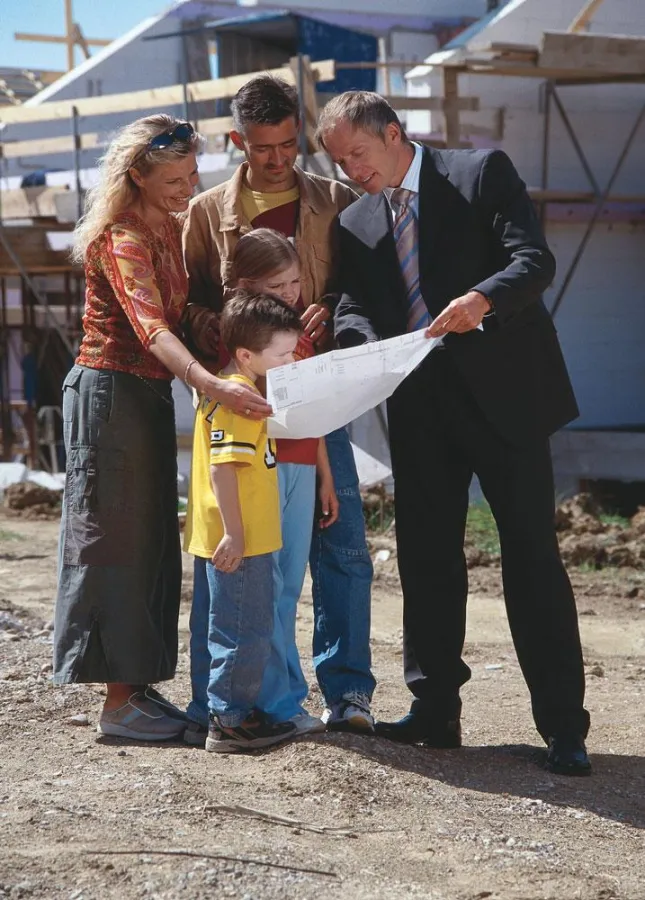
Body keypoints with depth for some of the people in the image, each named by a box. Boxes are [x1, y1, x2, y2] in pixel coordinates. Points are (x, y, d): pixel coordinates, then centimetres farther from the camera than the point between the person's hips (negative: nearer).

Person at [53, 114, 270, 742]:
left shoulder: (169, 227, 10)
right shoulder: (123, 238, -19)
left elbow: (174, 316, 15)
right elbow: (149, 326, -34)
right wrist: (211, 385, -48)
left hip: (151, 394, 9)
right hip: (111, 390, -9)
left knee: (152, 542, 11)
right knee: (116, 541, -6)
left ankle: (138, 686, 17)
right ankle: (119, 702, -1)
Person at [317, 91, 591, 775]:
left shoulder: (482, 173, -1)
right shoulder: (355, 223, 13)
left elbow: (535, 261, -11)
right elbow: (352, 307, 4)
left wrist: (482, 298, -31)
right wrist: (369, 348, -19)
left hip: (500, 390, -5)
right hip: (418, 404, 5)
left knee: (531, 553, -4)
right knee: (425, 556, 8)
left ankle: (562, 726, 0)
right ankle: (435, 711, 19)